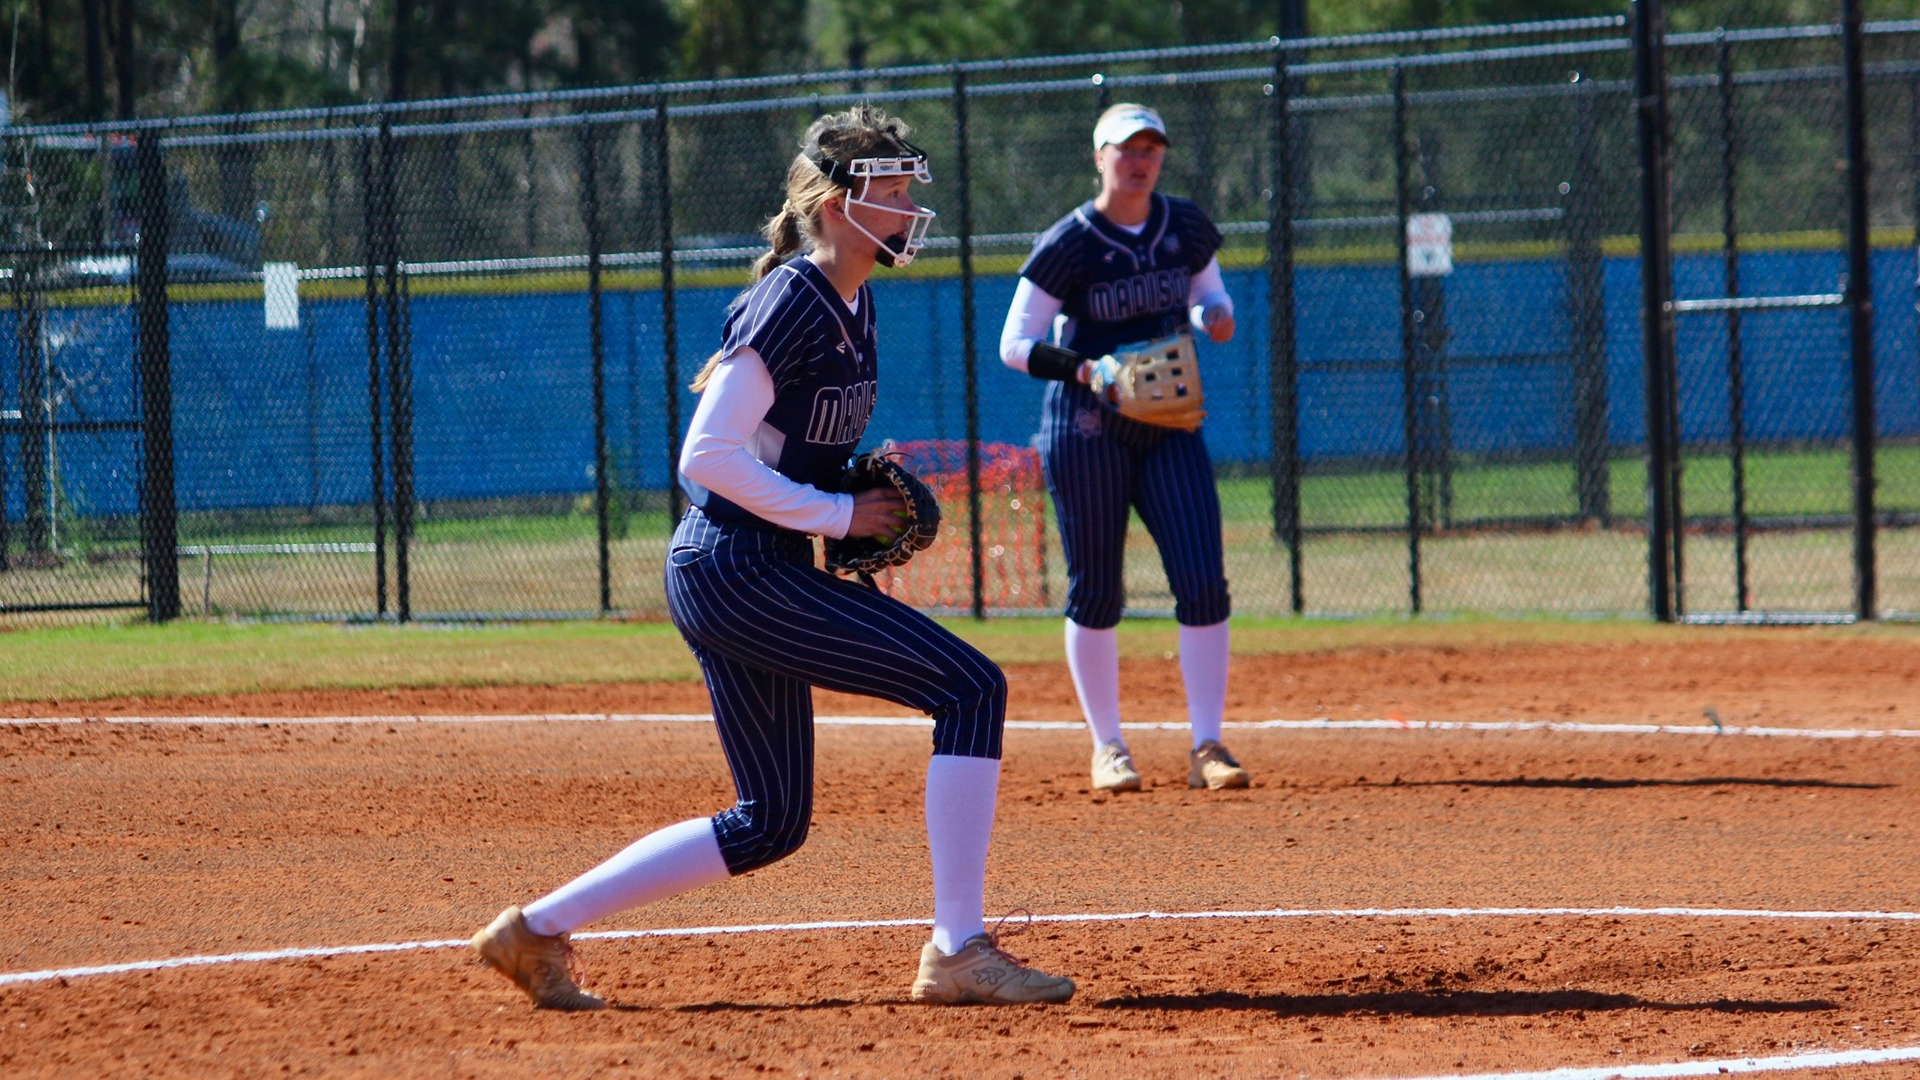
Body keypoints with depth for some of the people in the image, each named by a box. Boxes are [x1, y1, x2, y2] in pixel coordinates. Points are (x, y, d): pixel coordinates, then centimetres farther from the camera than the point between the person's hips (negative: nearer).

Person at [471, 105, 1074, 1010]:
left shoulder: (852, 303, 13)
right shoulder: (790, 304, -16)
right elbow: (709, 455, -21)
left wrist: (865, 497, 9)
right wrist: (836, 515, -16)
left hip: (723, 581, 10)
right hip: (742, 570, -10)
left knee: (769, 823, 13)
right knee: (971, 688, -14)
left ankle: (537, 930, 16)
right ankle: (958, 953, -13)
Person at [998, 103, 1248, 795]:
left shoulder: (1186, 229, 3)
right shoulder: (1069, 245, -10)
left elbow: (1209, 296, 19)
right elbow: (1015, 344, -8)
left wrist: (1215, 317, -6)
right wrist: (1080, 367, -26)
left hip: (1169, 424, 4)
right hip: (1087, 428, -4)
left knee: (1203, 581, -7)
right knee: (1095, 589, 1)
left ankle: (1206, 748, -3)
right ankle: (1107, 747, 14)